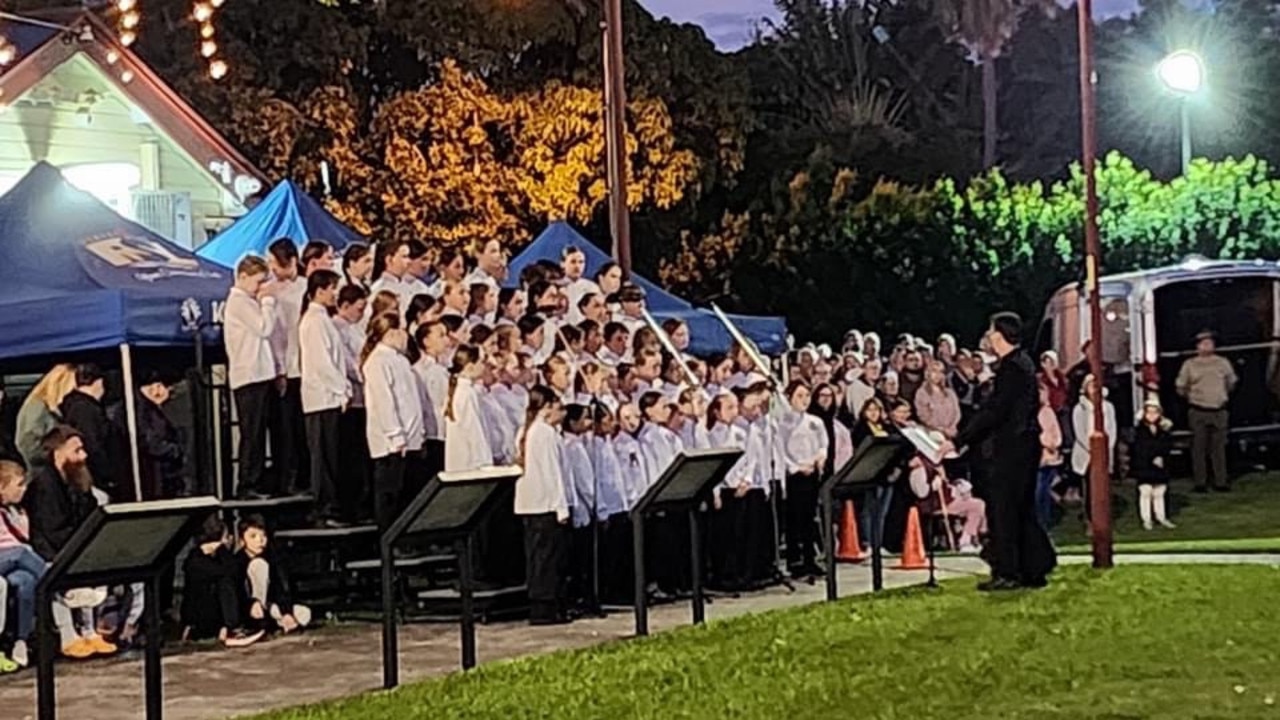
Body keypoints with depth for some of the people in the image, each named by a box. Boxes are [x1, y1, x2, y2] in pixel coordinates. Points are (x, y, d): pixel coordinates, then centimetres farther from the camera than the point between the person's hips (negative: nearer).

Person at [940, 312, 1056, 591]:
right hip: (1024, 445, 10)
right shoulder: (1023, 363, 13)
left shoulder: (1013, 367, -17)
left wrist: (959, 441, -19)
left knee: (1001, 506, -5)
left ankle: (1006, 573, -2)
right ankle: (1035, 569, 18)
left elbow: (993, 411, -22)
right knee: (1022, 509, 14)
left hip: (1013, 447, -10)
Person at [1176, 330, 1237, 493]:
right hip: (1198, 412, -1)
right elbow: (1181, 387, 8)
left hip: (1219, 411, 2)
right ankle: (1200, 482, 5)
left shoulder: (1223, 363, 5)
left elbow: (1231, 383, 19)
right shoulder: (1190, 365, 0)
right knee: (1199, 448, 0)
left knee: (1219, 447, 4)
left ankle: (1221, 481, 10)